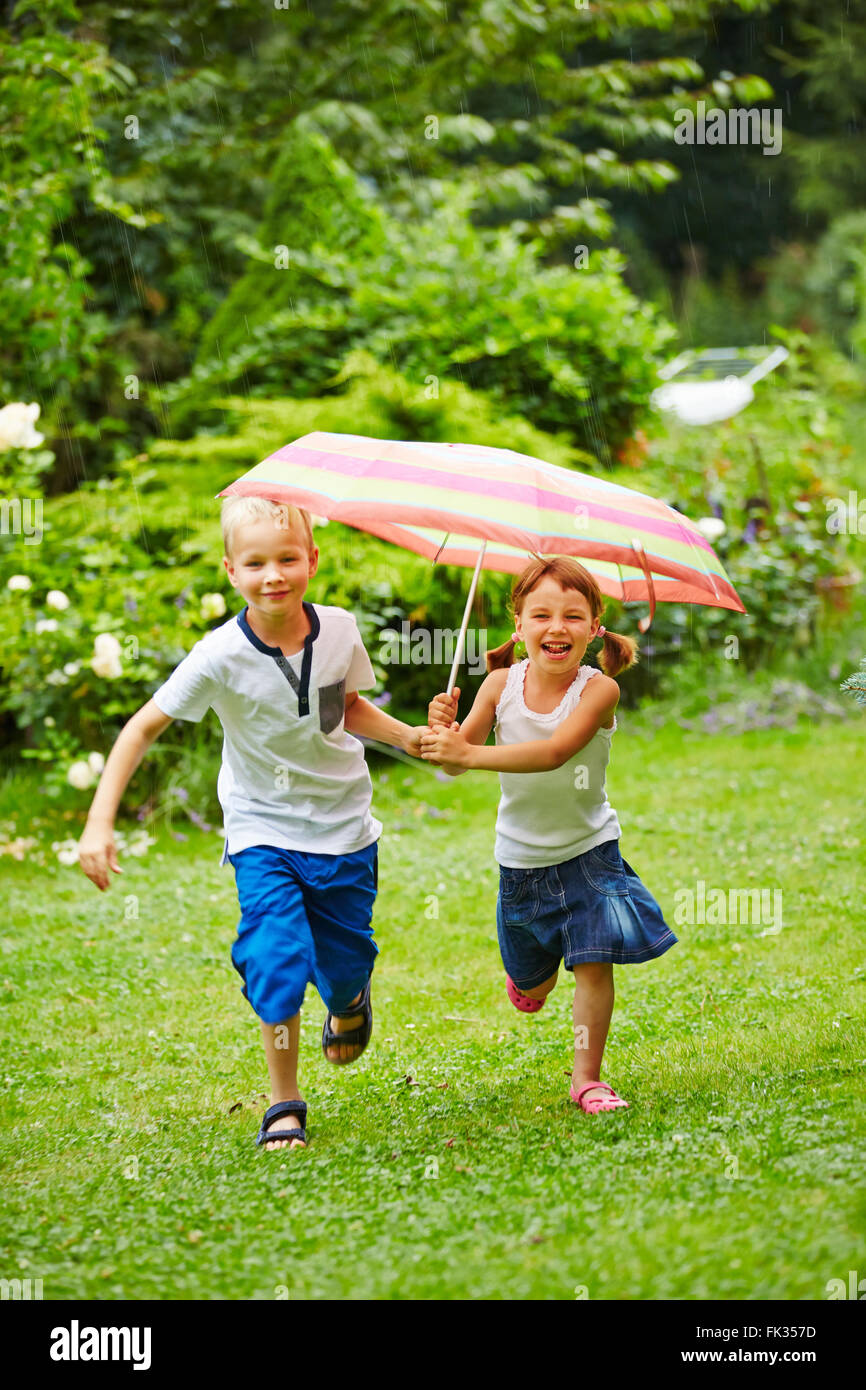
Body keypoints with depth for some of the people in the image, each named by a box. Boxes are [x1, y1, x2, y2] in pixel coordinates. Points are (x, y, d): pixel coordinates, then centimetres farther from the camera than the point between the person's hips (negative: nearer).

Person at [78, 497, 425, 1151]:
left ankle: (349, 1001, 51)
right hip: (263, 833, -3)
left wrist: (408, 737, -3)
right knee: (276, 961, -17)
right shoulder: (221, 657, -21)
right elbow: (143, 729, -15)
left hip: (344, 827, 3)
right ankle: (285, 1104, 1)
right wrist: (99, 823, -22)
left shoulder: (339, 629, -11)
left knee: (344, 960, 12)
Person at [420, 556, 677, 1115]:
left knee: (593, 963, -10)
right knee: (533, 982, 17)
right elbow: (454, 764, -12)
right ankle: (529, 977, 54)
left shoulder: (598, 689, -23)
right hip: (523, 857, 3)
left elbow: (554, 751, -38)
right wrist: (443, 730, -35)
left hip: (588, 848, -2)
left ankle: (587, 1076, 6)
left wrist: (469, 751, -45)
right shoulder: (502, 684, -13)